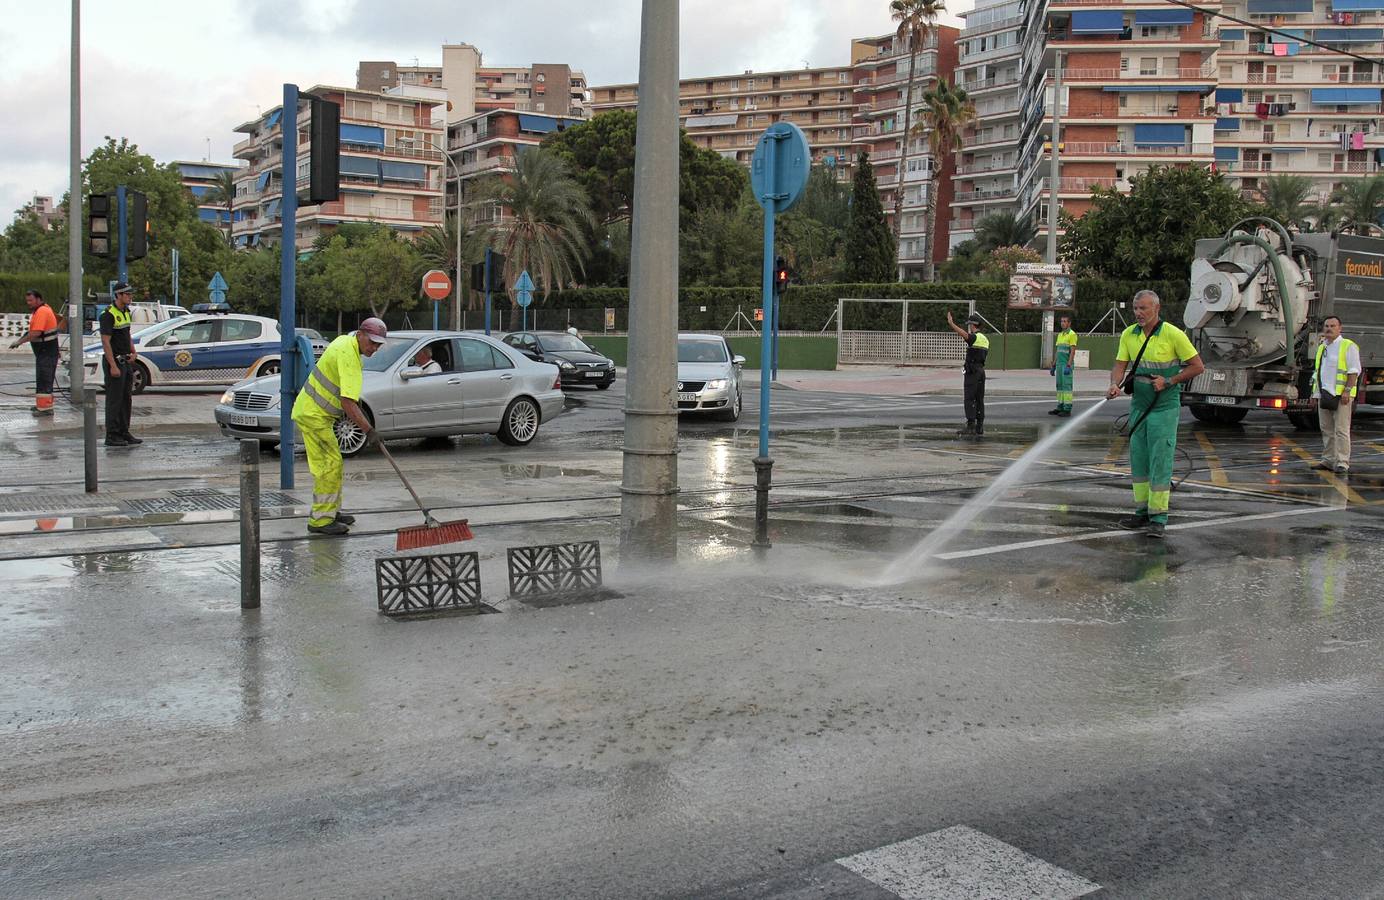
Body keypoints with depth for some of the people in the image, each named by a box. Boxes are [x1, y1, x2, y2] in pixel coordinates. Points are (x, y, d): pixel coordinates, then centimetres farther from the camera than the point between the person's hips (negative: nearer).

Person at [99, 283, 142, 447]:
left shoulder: (126, 311, 12)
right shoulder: (109, 314, -15)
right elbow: (105, 341, -19)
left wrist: (133, 353, 9)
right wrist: (113, 366, -22)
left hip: (126, 361, 9)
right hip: (114, 361, -9)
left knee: (126, 399, 13)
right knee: (114, 400, -4)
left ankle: (124, 433, 20)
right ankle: (112, 436, 2)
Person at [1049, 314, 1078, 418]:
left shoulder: (1072, 334, -9)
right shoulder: (1060, 335, 16)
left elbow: (1073, 351, -15)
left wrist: (1068, 366, -23)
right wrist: (1053, 366, 17)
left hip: (1067, 365, -8)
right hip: (1059, 364, 8)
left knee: (1067, 386, -8)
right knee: (1059, 386, 10)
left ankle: (1067, 409, -6)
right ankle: (1060, 407, 14)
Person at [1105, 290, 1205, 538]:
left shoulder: (1173, 334, -11)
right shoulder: (1129, 335, 4)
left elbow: (1197, 366, -5)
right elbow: (1120, 366, 0)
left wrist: (1168, 381, -15)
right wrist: (1115, 385, -21)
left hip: (1165, 408, -6)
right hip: (1139, 406, 6)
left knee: (1160, 461, -7)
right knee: (1138, 460, 10)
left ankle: (1158, 518, -3)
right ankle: (1143, 512, 20)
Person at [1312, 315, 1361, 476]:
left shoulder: (1348, 346, -4)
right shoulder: (1322, 348, 18)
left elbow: (1354, 370, -10)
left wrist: (1347, 390, -18)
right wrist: (1316, 393, 18)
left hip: (1341, 396, -7)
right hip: (1324, 395, 7)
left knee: (1341, 430, -9)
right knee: (1326, 430, 10)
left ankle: (1342, 463, -9)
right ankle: (1328, 460, 16)